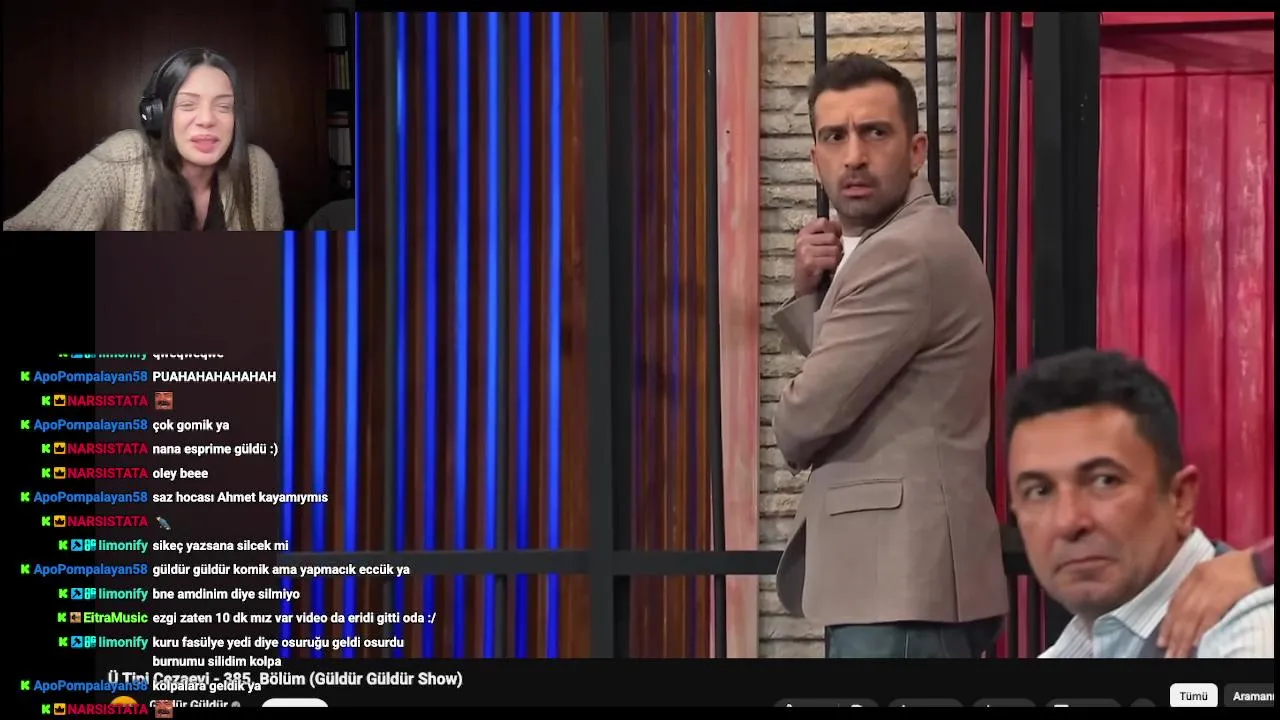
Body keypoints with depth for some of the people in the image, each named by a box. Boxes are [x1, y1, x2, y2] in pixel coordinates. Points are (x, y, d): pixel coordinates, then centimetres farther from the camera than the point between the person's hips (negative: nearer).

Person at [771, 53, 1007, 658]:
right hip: (899, 569, 10)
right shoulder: (899, 243, 17)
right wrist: (812, 290, 3)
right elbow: (843, 374, 20)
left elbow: (808, 417, -17)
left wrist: (791, 431, 6)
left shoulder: (906, 252, -16)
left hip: (903, 576, -10)